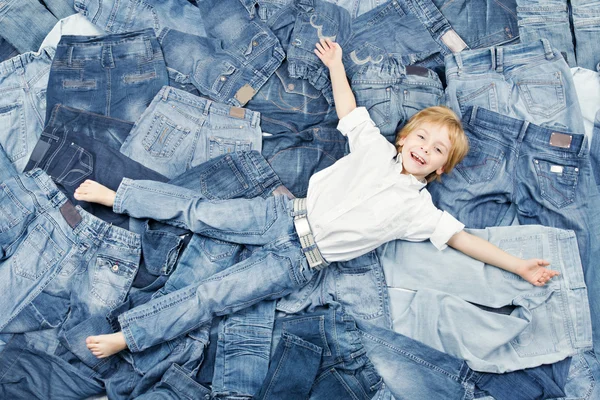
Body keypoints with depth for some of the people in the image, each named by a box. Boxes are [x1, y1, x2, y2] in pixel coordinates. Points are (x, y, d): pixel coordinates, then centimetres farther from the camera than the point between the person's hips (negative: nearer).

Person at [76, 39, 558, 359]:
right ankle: (116, 195, 12)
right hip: (285, 215, 2)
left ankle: (129, 335, -8)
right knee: (201, 213, -6)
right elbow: (348, 110, 17)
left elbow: (463, 238, 4)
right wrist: (336, 65, 20)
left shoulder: (420, 208, 4)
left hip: (301, 261, -1)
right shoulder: (376, 147, 8)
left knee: (213, 296, -13)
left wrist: (520, 265, 1)